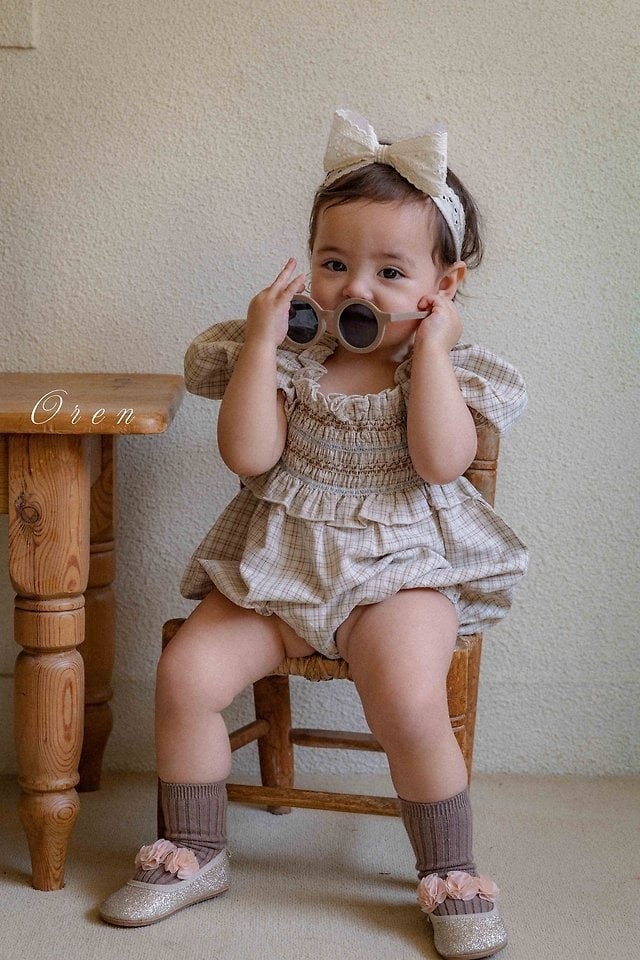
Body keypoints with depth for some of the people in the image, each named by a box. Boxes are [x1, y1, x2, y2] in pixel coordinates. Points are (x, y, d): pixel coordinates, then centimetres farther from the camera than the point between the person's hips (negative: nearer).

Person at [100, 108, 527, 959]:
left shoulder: (442, 367, -1)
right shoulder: (289, 357, 2)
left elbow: (442, 461, -19)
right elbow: (248, 453, -11)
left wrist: (431, 345, -15)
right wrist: (260, 338, -12)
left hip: (399, 567, -3)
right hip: (278, 563, 3)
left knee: (410, 701, -28)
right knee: (187, 673, -14)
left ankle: (450, 872, -2)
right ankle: (195, 854, 10)